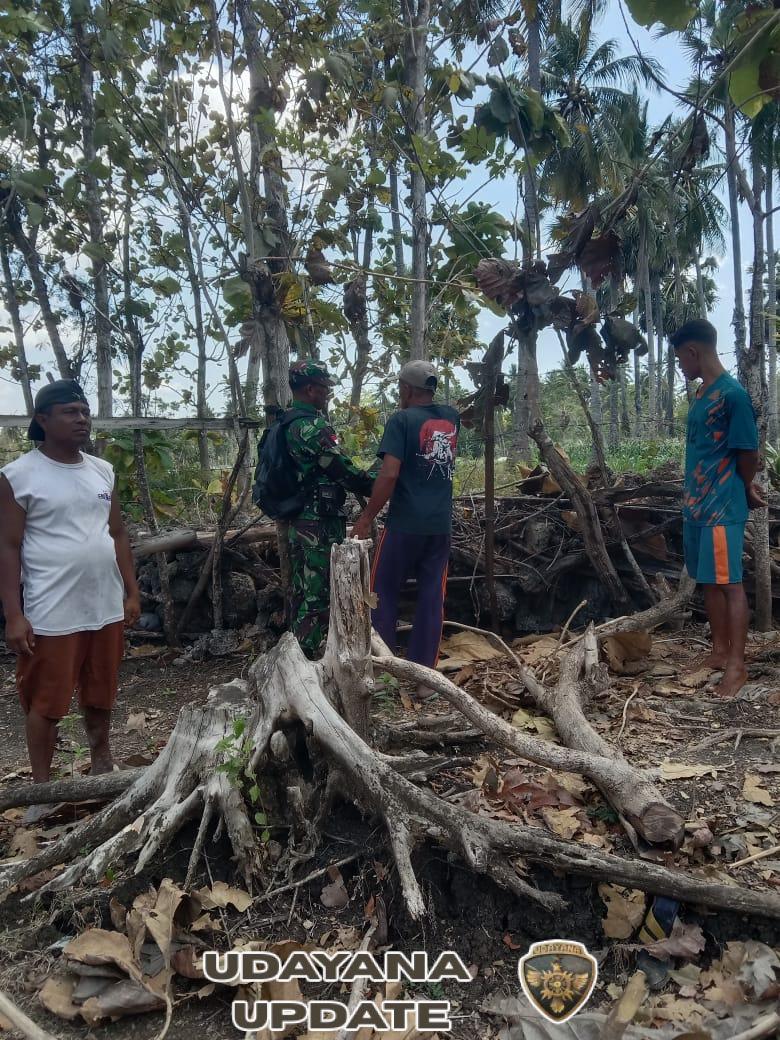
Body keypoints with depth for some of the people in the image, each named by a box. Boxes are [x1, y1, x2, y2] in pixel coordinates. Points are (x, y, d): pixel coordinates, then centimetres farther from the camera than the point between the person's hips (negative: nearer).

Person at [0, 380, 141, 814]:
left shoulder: (103, 471, 8)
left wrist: (131, 592, 10)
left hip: (106, 609, 5)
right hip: (51, 614, -5)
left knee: (101, 696, 17)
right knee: (46, 703, 7)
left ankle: (103, 766, 37)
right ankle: (41, 788, 23)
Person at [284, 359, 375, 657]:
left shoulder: (288, 426, 13)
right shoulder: (315, 426, -17)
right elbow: (343, 470, -17)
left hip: (297, 520, 10)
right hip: (321, 523, -10)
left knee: (301, 592, 16)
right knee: (318, 595, -4)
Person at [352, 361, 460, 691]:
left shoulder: (401, 420, -7)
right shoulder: (451, 418, 10)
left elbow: (389, 474, -17)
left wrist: (366, 518, -11)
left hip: (405, 523, -5)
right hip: (441, 525, 5)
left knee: (383, 593, 9)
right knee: (432, 598, 7)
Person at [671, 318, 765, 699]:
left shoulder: (732, 394, -15)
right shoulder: (701, 394, 13)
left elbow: (748, 452, -11)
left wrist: (745, 490, 5)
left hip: (723, 507, -9)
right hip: (697, 504, 9)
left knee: (730, 583, -1)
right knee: (709, 581, 15)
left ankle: (737, 665, 8)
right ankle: (719, 651, 26)